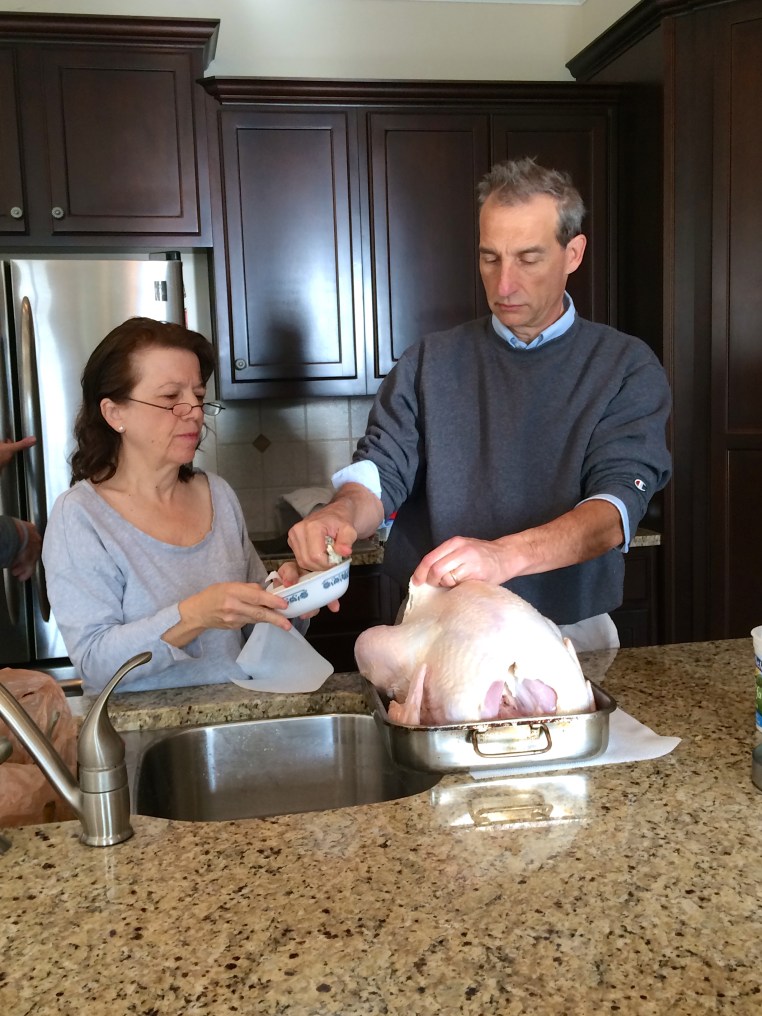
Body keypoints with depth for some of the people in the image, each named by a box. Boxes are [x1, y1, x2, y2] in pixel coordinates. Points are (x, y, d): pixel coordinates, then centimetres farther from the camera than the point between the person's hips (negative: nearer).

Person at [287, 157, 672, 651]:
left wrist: (505, 555, -33)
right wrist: (341, 514, -24)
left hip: (569, 634, 0)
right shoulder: (430, 363, 8)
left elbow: (618, 503, -14)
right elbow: (381, 469, 1)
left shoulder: (627, 368, 0)